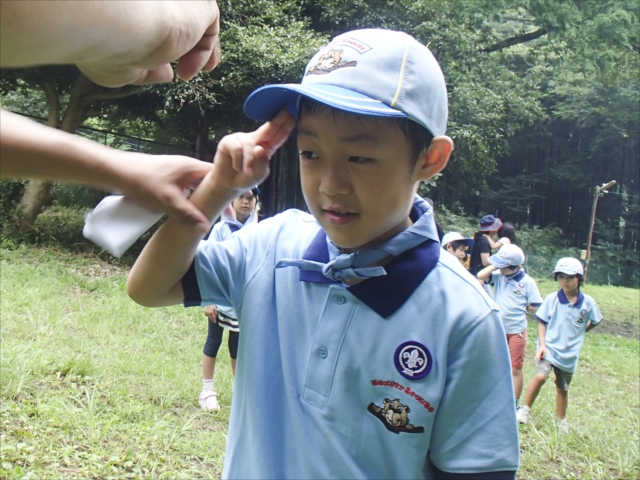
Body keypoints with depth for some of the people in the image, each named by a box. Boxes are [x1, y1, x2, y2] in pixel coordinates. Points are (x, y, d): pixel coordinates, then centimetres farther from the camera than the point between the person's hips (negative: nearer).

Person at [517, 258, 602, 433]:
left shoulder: (587, 302, -7)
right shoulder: (551, 299, -11)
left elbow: (595, 321, 11)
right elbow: (542, 322, -5)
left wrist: (578, 332, 7)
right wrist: (542, 344, -13)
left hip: (570, 353, 2)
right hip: (549, 347, -2)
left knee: (562, 387, 17)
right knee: (540, 376, -24)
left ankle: (561, 421, 36)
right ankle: (525, 410, -7)